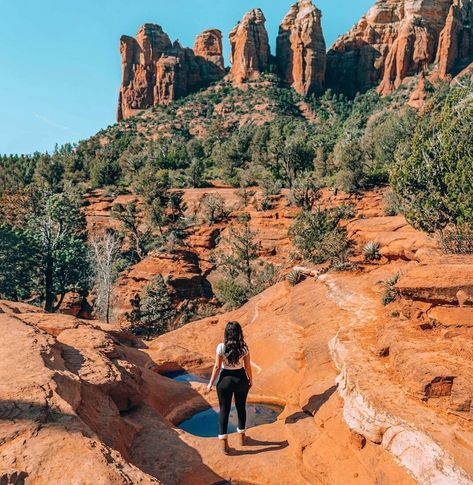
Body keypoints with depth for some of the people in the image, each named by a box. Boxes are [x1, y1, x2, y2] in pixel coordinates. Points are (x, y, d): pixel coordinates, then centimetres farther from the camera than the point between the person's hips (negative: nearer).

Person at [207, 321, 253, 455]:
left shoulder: (221, 347, -16)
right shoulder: (244, 347, -11)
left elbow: (217, 367, -12)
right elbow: (247, 366, -3)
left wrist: (211, 383, -1)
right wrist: (250, 380, 13)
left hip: (225, 379, -2)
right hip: (241, 379, 2)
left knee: (224, 410, 9)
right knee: (241, 408, 21)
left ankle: (224, 443, 9)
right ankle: (242, 436, 37)